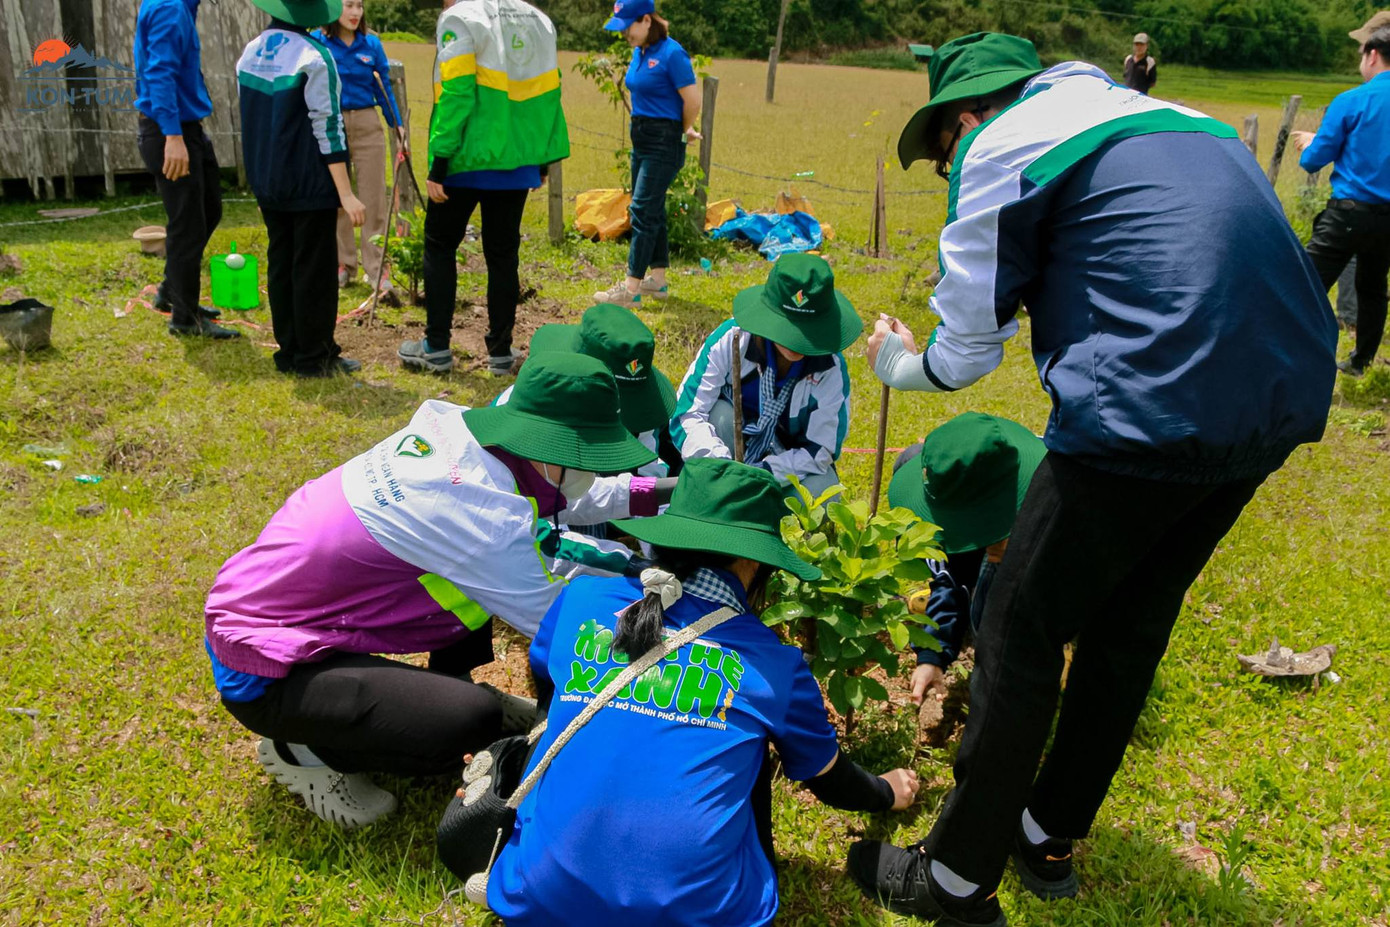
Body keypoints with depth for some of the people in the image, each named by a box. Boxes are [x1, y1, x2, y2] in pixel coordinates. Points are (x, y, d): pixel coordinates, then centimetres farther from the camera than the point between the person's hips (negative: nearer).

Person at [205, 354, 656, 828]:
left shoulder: (450, 424, -7)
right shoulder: (483, 514, -31)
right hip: (264, 674, -9)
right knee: (474, 720, -24)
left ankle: (450, 684, 22)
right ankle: (302, 750, 0)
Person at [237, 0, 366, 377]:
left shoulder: (249, 53, 7)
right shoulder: (313, 56, -13)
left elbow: (250, 120, 14)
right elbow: (327, 126, -16)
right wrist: (345, 193, -14)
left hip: (267, 183, 7)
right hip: (309, 184, -6)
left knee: (280, 264, 12)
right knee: (314, 269, 1)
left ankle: (289, 351, 18)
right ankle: (314, 357, 6)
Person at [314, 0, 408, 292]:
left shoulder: (371, 44, 3)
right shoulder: (317, 42, -1)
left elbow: (385, 88, 8)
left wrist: (398, 127, 4)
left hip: (367, 125, 1)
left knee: (373, 198, 0)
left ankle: (375, 268, 6)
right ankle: (343, 264, 19)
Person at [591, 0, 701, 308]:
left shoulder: (671, 53, -16)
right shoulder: (639, 52, 8)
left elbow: (692, 101, -15)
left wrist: (683, 132, 3)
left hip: (664, 142, -9)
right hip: (641, 138, 9)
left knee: (643, 210, -10)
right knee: (652, 211, 12)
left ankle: (631, 289, -8)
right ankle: (658, 281, 21)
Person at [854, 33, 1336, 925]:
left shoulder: (999, 149, 0)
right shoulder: (1177, 119, 23)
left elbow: (965, 353, 5)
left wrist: (897, 365, 26)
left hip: (1154, 410, -8)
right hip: (1284, 400, 8)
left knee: (1020, 639, 6)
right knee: (1130, 625, 21)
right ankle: (1049, 837, 38)